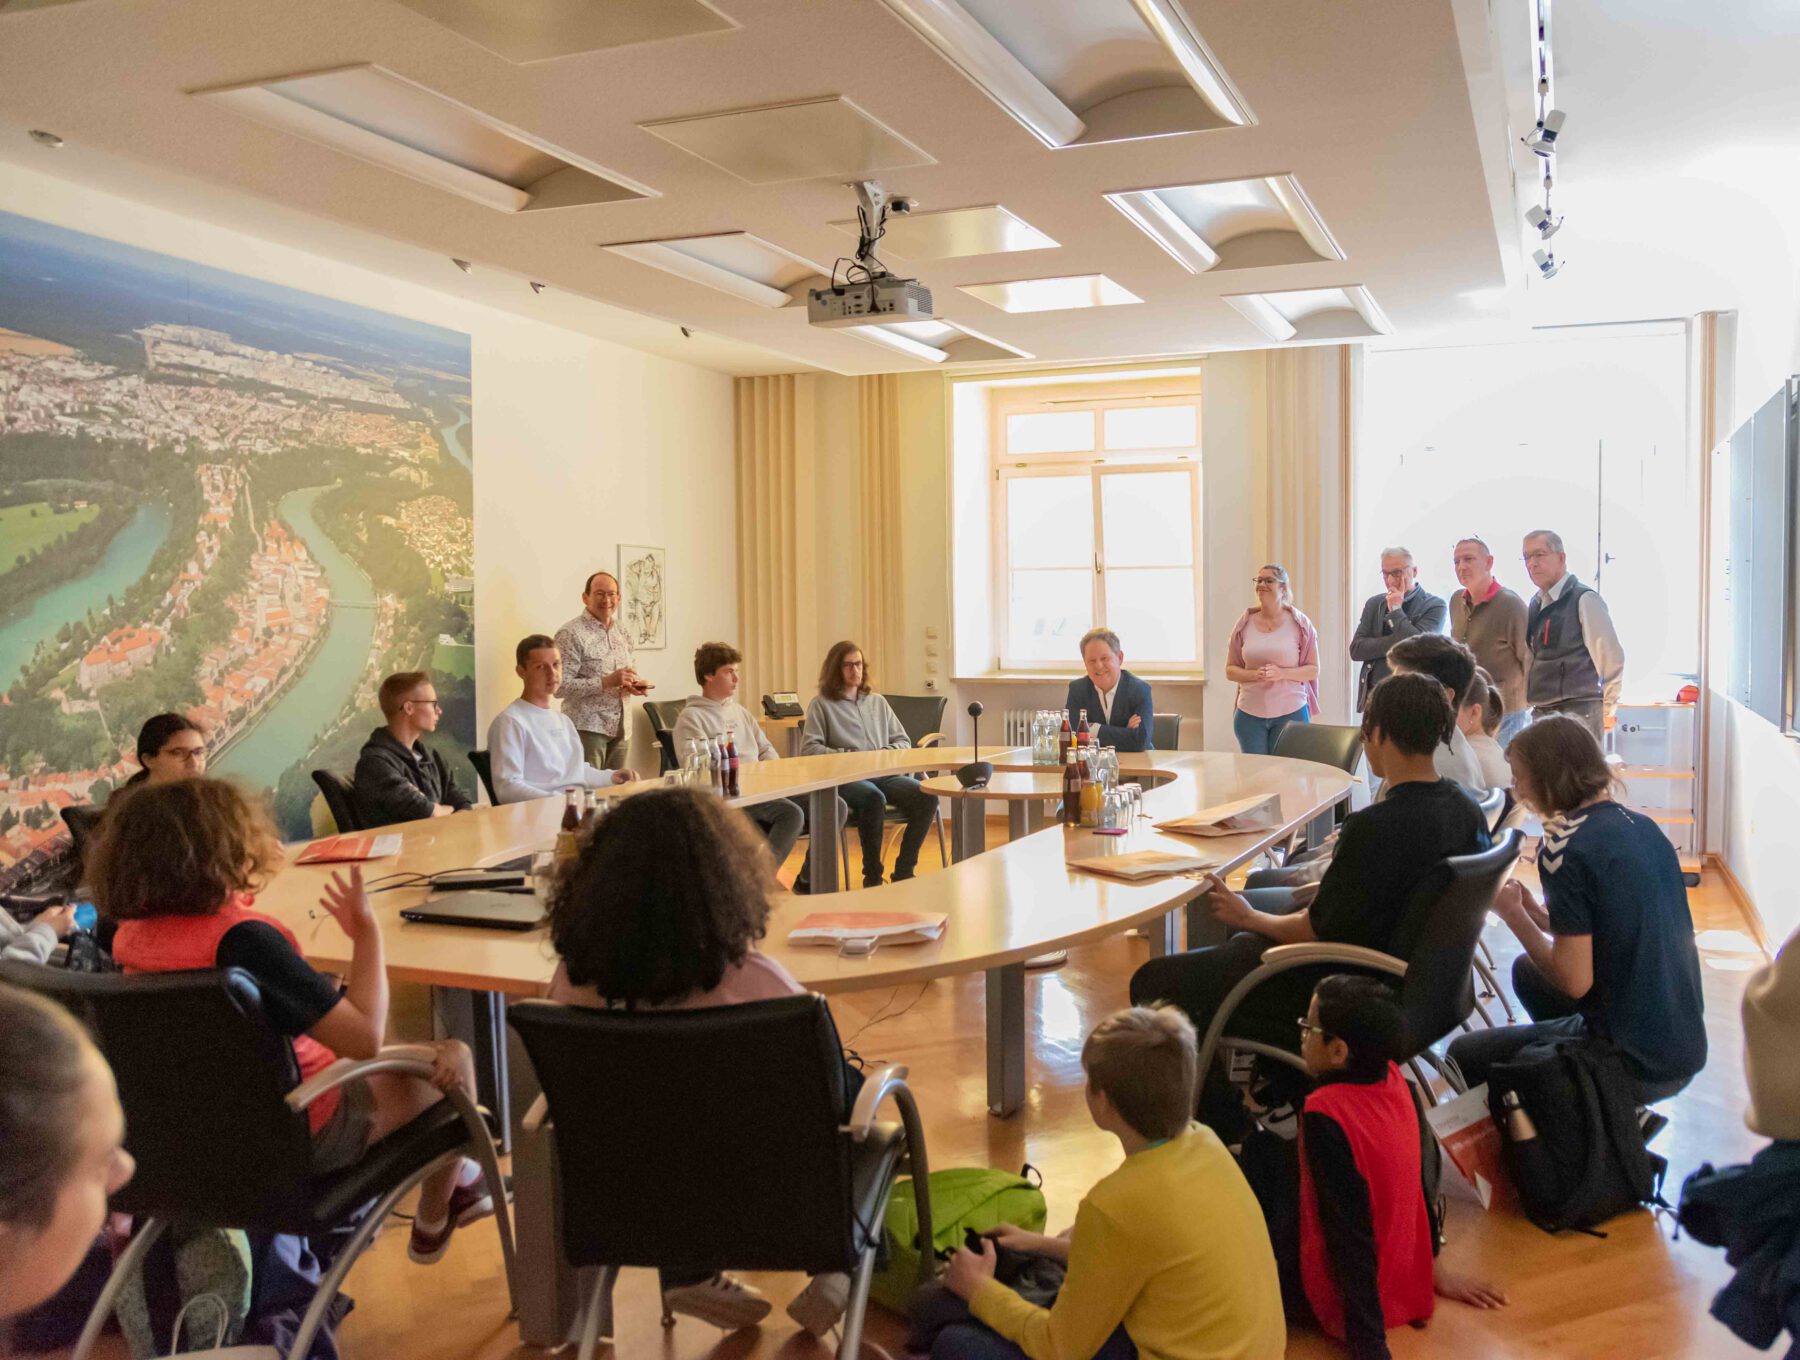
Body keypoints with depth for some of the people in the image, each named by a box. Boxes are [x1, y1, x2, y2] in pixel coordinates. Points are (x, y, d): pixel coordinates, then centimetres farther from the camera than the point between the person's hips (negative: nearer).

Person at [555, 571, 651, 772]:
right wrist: (607, 682, -22)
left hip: (620, 729, 6)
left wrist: (632, 685, 0)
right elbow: (560, 687, -16)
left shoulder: (623, 633, 12)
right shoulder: (570, 634, -9)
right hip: (587, 727, -6)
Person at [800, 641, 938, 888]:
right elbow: (808, 749, -2)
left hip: (884, 774, 5)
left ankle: (904, 871, -13)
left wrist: (889, 752, 1)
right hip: (846, 779, -4)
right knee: (873, 799, -38)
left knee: (927, 797, -24)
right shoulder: (821, 704, 9)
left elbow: (904, 741, 24)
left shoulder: (878, 702, 25)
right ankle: (872, 876, -24)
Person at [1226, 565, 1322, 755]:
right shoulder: (1245, 622, 3)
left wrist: (1282, 673, -17)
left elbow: (1313, 670, 0)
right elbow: (1230, 670, 6)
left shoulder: (1300, 623, -2)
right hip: (1249, 713, 2)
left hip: (1291, 713, -2)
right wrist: (1254, 675, -13)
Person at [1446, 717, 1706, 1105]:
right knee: (1526, 970, 29)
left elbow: (1575, 980, -21)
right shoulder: (1642, 825, 6)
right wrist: (1532, 910, 5)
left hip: (1636, 1066, -8)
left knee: (1463, 1055, 6)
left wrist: (1513, 914, -8)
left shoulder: (1565, 846, -20)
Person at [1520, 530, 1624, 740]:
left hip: (1578, 714, -7)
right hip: (1542, 713, 7)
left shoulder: (1584, 599, -8)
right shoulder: (1535, 605, 14)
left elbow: (1612, 657, -6)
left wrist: (1605, 711, 0)